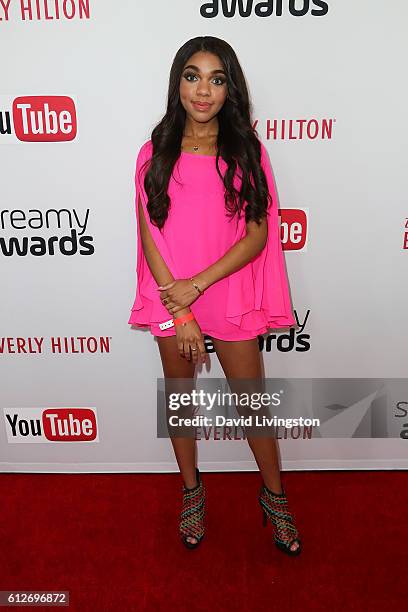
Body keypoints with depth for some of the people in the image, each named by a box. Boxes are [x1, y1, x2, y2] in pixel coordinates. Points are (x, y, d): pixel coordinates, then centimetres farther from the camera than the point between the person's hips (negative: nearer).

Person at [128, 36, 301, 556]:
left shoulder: (247, 151, -2)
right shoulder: (155, 154, -1)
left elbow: (257, 236, -8)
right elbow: (150, 237, -5)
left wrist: (197, 285, -17)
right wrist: (178, 313, -12)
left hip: (231, 299, 0)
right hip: (170, 302, 1)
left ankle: (274, 496, 35)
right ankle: (191, 490, 40)